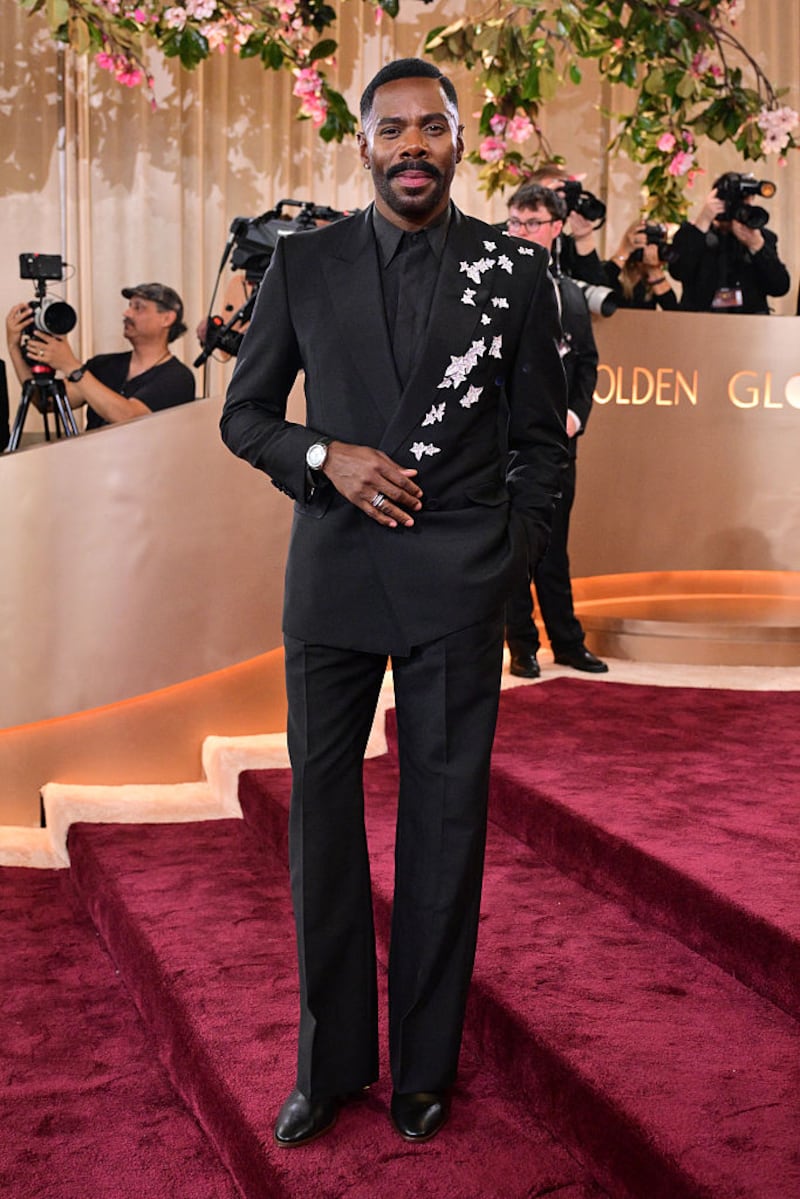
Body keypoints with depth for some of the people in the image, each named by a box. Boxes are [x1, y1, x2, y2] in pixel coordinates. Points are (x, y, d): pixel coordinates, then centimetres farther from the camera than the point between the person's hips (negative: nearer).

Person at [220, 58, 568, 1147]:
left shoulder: (515, 272, 4)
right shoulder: (304, 264, 6)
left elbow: (542, 435, 11)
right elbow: (243, 413, 10)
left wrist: (509, 554, 3)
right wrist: (325, 459, -8)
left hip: (456, 584, -1)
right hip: (332, 572, 2)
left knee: (445, 829, 5)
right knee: (321, 817, 7)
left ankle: (425, 1072, 21)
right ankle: (330, 1064, 23)